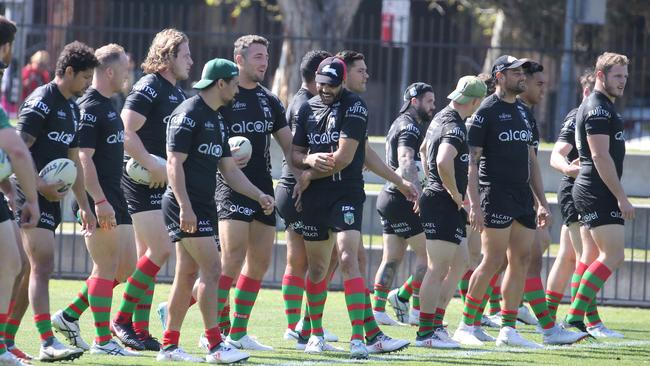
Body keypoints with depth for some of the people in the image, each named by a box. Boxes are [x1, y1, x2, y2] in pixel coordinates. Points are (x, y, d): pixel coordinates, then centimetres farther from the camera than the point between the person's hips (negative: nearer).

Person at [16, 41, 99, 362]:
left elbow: (74, 162, 24)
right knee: (43, 266, -13)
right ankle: (47, 343, -17)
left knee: (36, 269, 8)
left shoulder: (72, 109, 18)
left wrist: (84, 206, 23)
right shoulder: (41, 101, -11)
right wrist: (40, 187, -23)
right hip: (32, 197, -9)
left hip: (52, 198, 9)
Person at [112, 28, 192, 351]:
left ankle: (140, 330, 9)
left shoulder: (177, 94, 17)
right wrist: (153, 167, -21)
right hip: (143, 180, -9)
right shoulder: (148, 88, -11)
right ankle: (123, 318, -6)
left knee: (148, 255, 8)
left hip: (164, 182, 9)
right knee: (161, 250, -13)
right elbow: (126, 132, -19)